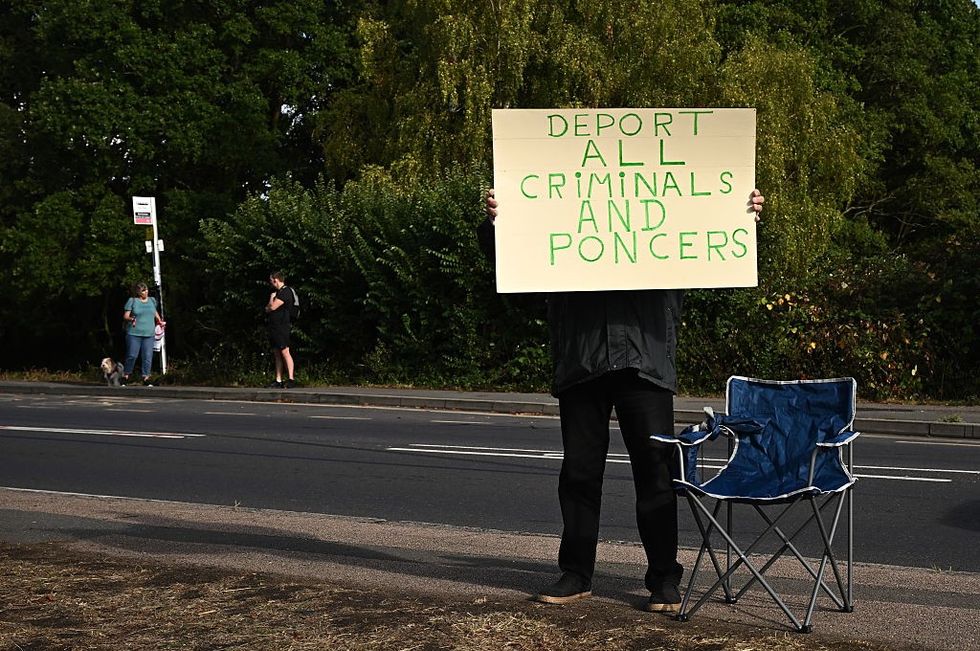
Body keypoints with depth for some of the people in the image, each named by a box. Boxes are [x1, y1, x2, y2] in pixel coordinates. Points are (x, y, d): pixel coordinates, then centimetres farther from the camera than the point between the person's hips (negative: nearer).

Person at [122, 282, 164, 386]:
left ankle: (146, 379, 0)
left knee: (148, 357, -4)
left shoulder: (152, 300, 13)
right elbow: (125, 316, -2)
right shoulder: (132, 301, 1)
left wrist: (160, 321, 18)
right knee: (131, 356, -6)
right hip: (134, 334, -3)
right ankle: (125, 377, 8)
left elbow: (155, 312, 31)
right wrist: (131, 319, -22)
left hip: (149, 334, 3)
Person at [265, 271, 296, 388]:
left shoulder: (286, 292, -10)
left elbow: (272, 307, -16)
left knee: (284, 352, -13)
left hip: (281, 326, -10)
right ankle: (278, 381, 7)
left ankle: (290, 379, -14)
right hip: (273, 326, 10)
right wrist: (269, 308, 1)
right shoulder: (277, 292, 21)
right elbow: (267, 308, 22)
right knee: (277, 354, 7)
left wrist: (272, 297, 3)